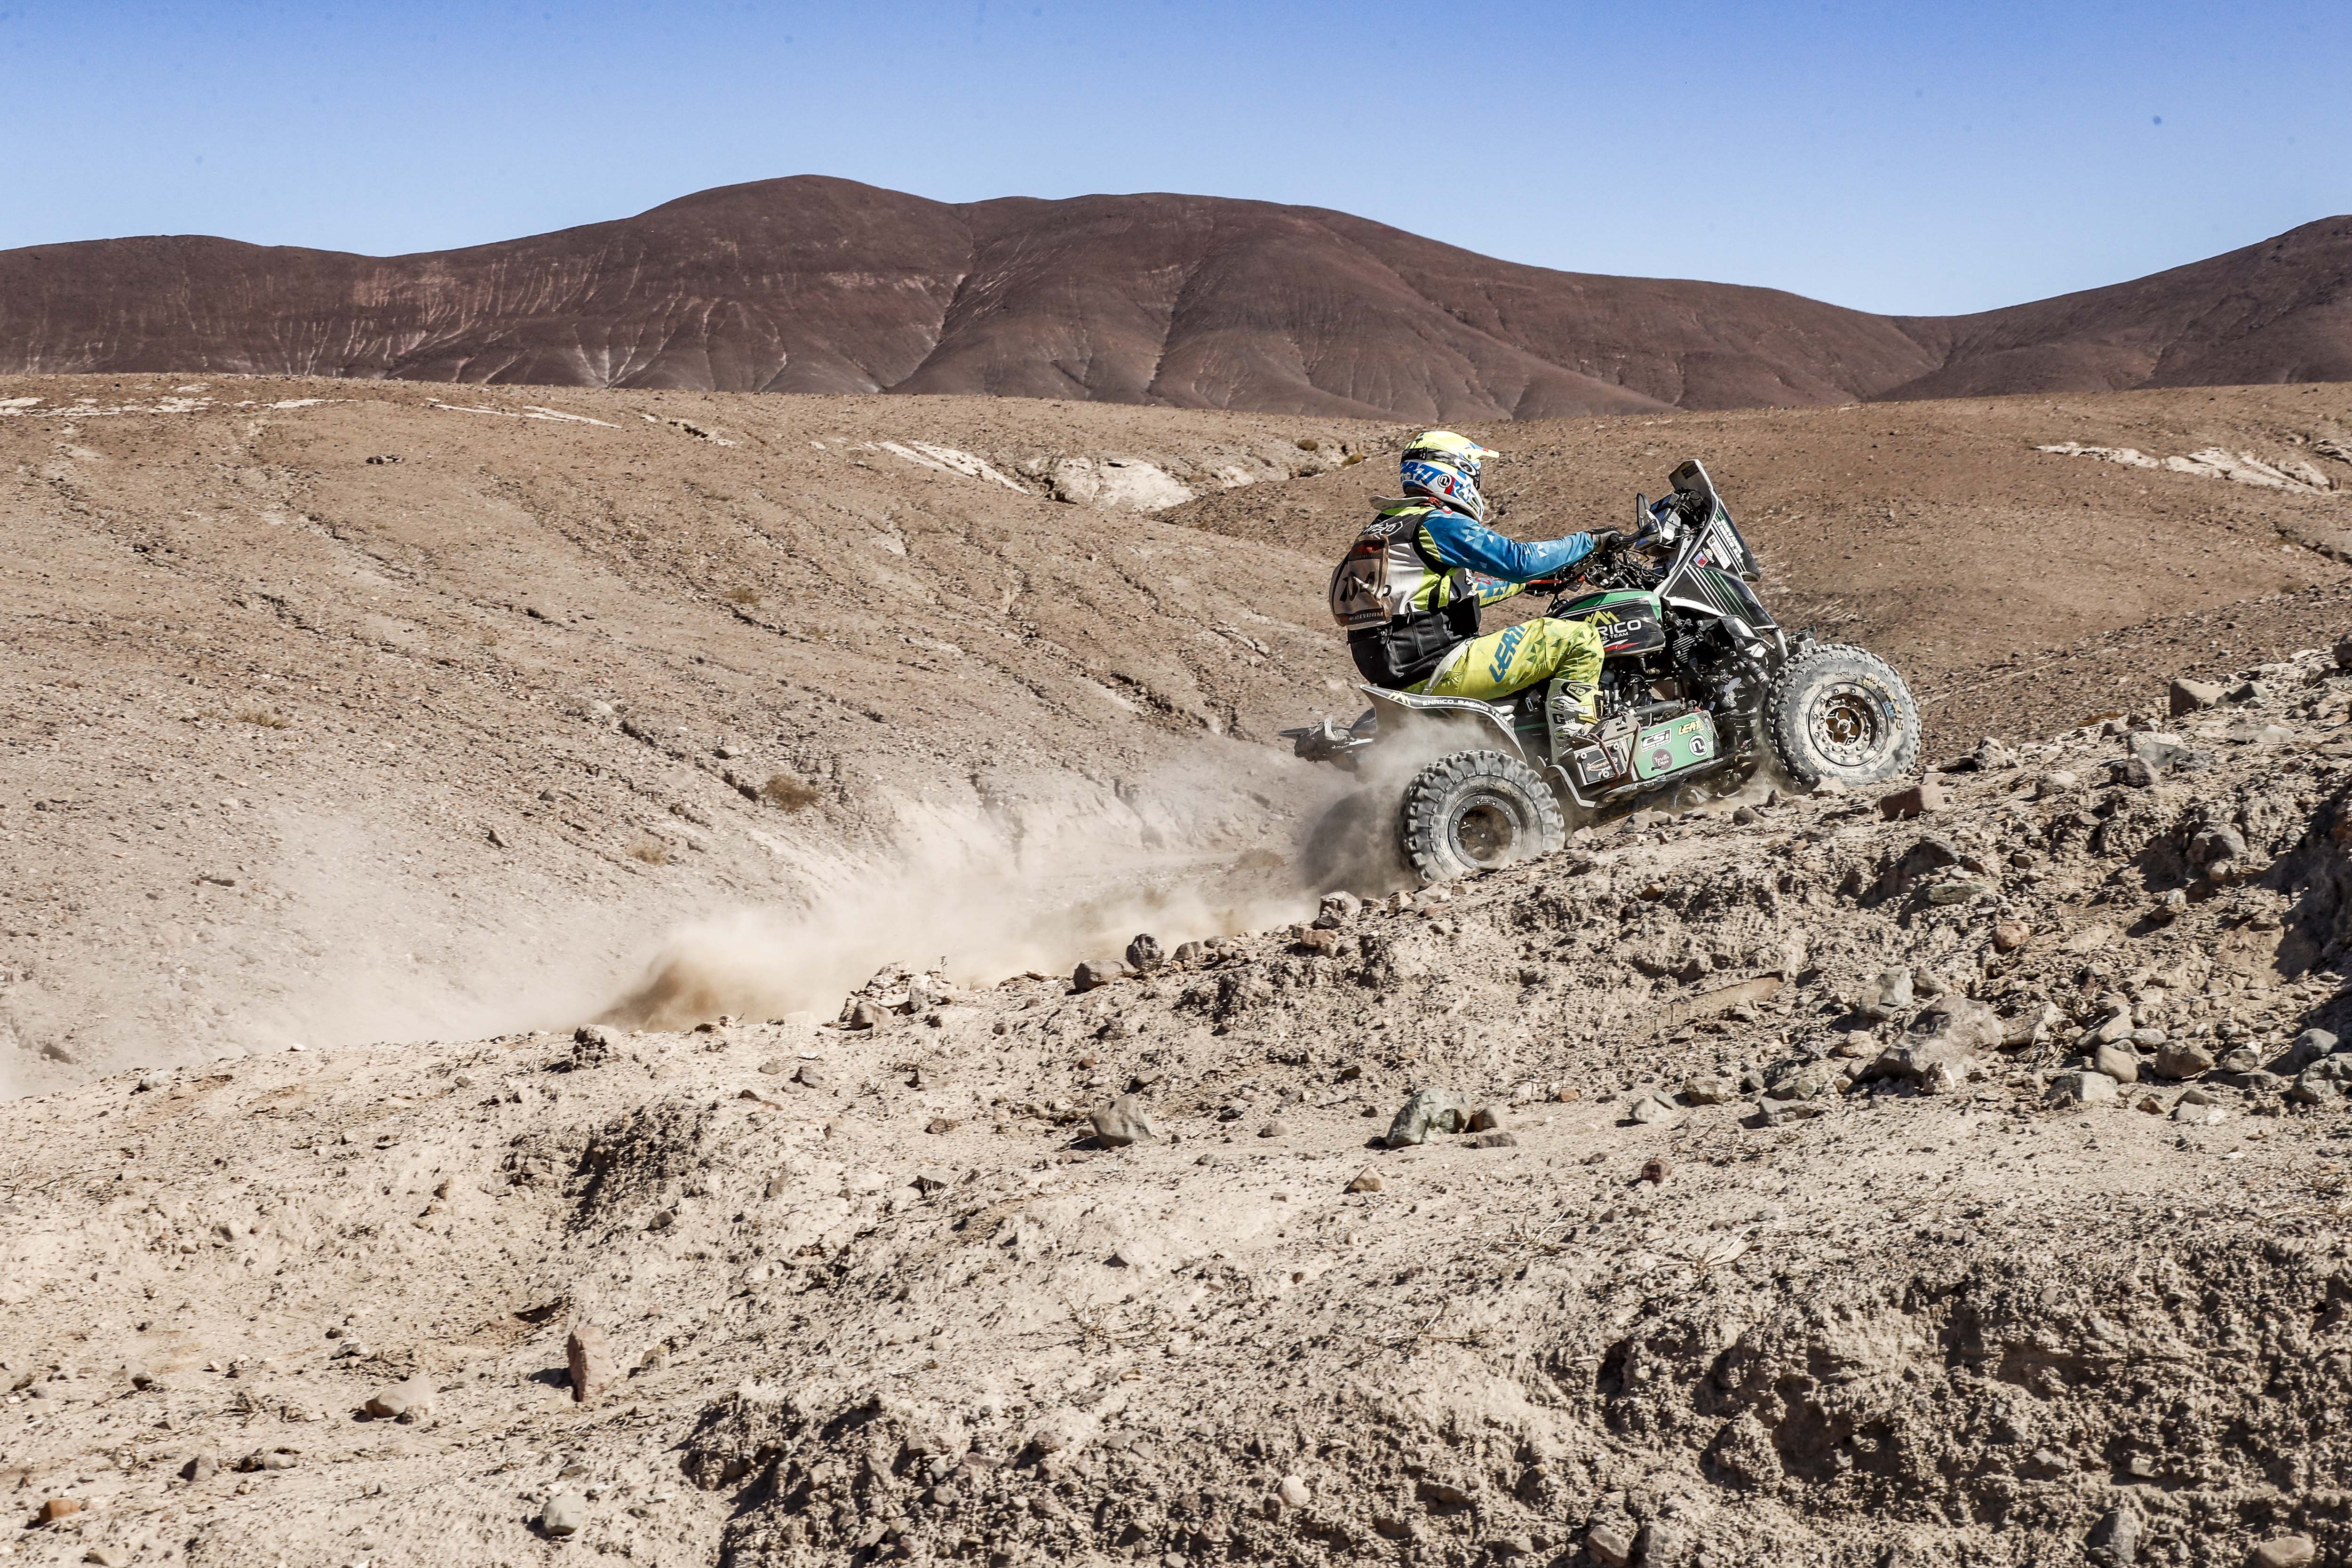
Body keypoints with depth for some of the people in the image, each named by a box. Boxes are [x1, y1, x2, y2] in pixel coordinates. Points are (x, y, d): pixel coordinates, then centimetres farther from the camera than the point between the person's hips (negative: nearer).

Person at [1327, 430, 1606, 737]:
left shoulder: (1382, 528, 21)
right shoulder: (1440, 524, -9)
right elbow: (1520, 560, -15)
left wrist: (1528, 582, 37)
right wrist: (1587, 542, -1)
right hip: (1437, 674, -10)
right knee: (1581, 640, -9)